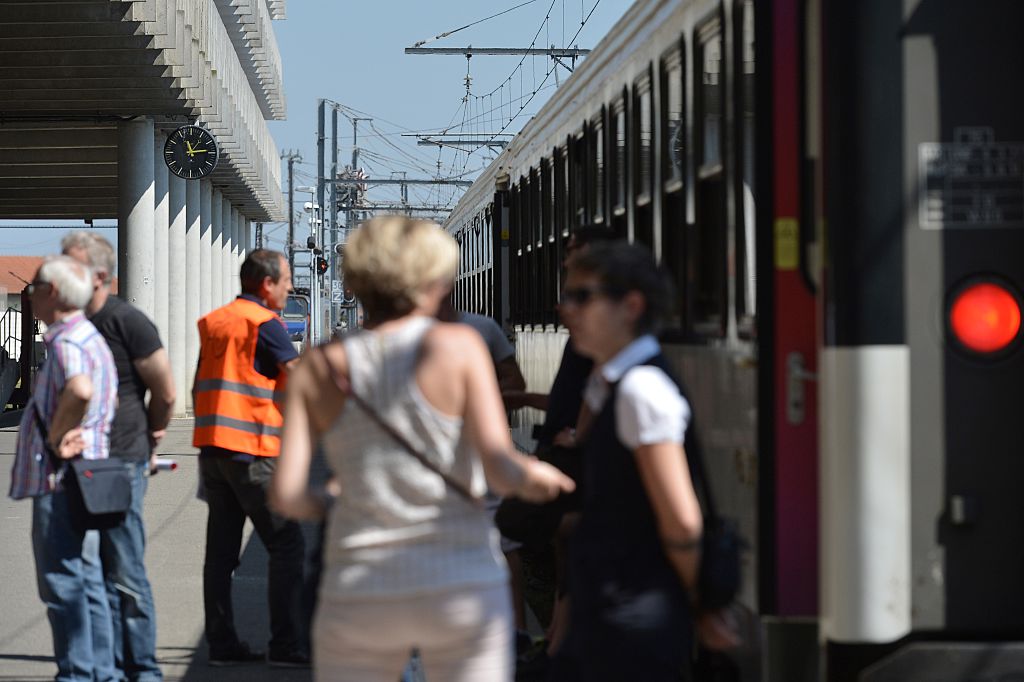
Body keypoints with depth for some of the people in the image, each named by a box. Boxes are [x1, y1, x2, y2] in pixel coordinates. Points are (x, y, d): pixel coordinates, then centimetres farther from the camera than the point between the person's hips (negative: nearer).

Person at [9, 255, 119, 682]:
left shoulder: (66, 343, -15)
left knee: (63, 583, -7)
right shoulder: (91, 338, 18)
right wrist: (73, 433, 12)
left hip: (60, 481, -10)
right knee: (87, 582, 14)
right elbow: (108, 399, 28)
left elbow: (79, 391, -36)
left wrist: (57, 439, -22)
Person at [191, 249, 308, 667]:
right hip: (252, 450, -8)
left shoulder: (212, 322, 15)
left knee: (221, 549, 8)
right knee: (286, 546, -3)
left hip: (212, 447, 8)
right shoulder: (264, 323, -8)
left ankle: (222, 642, 8)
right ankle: (285, 645, -7)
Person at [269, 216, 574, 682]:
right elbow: (499, 469, -13)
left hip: (358, 592, 2)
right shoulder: (456, 345, -5)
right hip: (462, 587, -2)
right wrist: (533, 476, 8)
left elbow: (286, 495, -6)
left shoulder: (319, 370, 1)